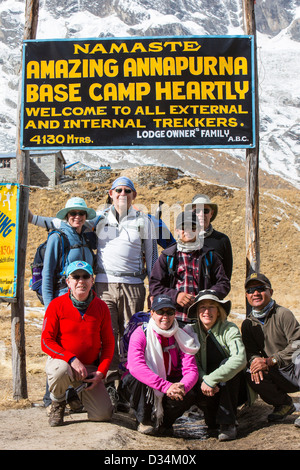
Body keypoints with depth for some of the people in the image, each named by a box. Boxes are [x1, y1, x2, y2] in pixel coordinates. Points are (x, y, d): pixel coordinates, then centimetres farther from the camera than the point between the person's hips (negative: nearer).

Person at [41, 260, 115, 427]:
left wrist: (101, 372, -9)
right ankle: (57, 404, -4)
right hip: (61, 361, -2)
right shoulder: (57, 305, -8)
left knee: (103, 415, -11)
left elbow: (108, 344, 4)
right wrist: (72, 359, -24)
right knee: (61, 370, -40)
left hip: (90, 367, 2)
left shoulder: (101, 307, 0)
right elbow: (46, 342, -11)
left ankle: (80, 395, 24)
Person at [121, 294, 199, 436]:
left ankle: (163, 423, 5)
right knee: (135, 378, -35)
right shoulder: (141, 333, -17)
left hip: (170, 382, 3)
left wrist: (182, 387, -37)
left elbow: (191, 370, -12)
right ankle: (144, 422, -7)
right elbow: (135, 366, -34)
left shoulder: (181, 337, -5)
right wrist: (166, 386, -43)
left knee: (187, 396, -27)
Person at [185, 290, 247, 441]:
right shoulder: (192, 331, -5)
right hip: (210, 386, 2)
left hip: (230, 386, -1)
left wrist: (211, 380, -35)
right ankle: (213, 423, 5)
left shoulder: (230, 329, -13)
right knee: (199, 395, -30)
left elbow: (240, 359, -29)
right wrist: (204, 379, -30)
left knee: (226, 364, -31)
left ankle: (228, 423, -23)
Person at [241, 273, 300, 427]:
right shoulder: (248, 324, 6)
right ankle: (283, 404, 6)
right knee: (251, 376, -24)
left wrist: (270, 360, -26)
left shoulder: (283, 314, -11)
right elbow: (250, 350, 4)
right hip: (278, 376, 6)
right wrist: (255, 360, -21)